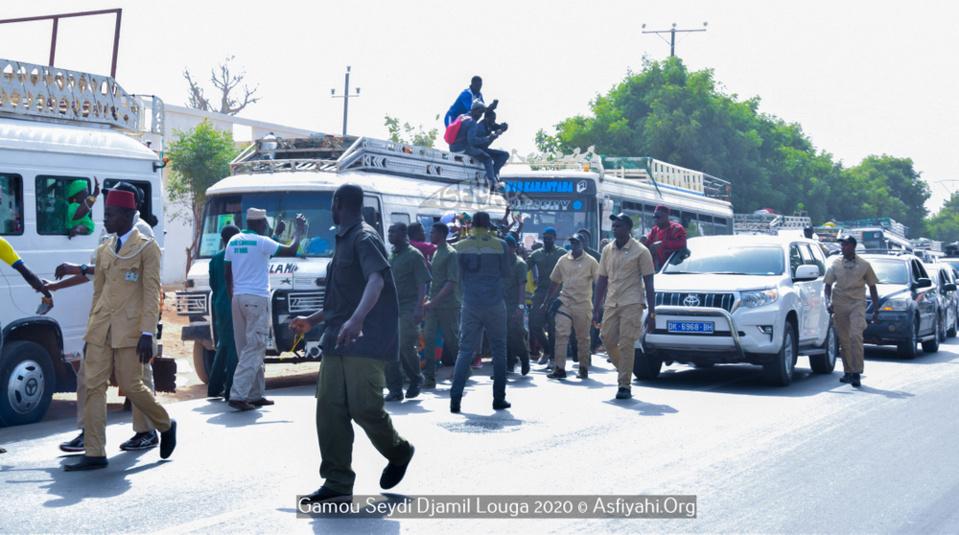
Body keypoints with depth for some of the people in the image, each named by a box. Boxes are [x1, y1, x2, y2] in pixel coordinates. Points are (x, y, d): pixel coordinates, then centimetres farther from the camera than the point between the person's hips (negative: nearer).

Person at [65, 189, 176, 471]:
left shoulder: (147, 248, -3)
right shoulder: (104, 250, 16)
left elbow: (152, 294, -8)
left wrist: (148, 334, -15)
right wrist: (91, 331, 17)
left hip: (130, 328, -6)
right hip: (101, 329, 6)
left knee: (131, 385, -4)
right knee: (94, 384, -1)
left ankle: (166, 425, 23)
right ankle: (94, 454, 1)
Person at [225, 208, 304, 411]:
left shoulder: (233, 242, 12)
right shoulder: (261, 242, -8)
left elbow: (228, 276, 15)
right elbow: (291, 251, -6)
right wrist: (299, 229, 8)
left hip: (237, 298, 8)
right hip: (257, 299, -7)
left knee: (246, 350, 11)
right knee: (253, 350, -7)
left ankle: (255, 395, 16)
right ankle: (238, 396, -15)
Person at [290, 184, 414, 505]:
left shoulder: (365, 238, -9)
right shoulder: (344, 242, 22)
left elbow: (377, 280, -26)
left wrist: (356, 319, -41)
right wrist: (312, 321, 35)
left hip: (367, 338, -9)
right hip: (337, 338, 9)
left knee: (364, 407, -10)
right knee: (329, 408, -1)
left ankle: (400, 452, 20)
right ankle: (338, 485, 1)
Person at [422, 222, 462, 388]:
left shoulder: (451, 253, -11)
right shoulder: (436, 253, 15)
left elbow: (452, 282, -18)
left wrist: (434, 301, -23)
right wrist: (431, 299, 14)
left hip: (449, 304, -7)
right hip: (434, 304, 7)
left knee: (451, 340, 2)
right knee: (428, 337, -5)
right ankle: (429, 377, -6)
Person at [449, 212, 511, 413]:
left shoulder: (461, 246, 0)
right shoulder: (499, 245, -5)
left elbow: (461, 274, 9)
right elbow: (505, 273, 5)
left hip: (470, 304, 1)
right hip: (494, 305, -1)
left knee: (465, 351, 4)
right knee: (499, 351, 10)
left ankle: (455, 398, -8)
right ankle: (499, 399, 12)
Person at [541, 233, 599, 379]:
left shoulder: (591, 262, 0)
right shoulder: (563, 260, 9)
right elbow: (554, 282, 16)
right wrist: (546, 303, 16)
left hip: (583, 305, -2)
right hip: (565, 303, 2)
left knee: (583, 338, 6)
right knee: (561, 335, -8)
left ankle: (583, 368, 17)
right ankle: (559, 368, -9)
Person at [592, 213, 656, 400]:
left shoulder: (640, 251, -3)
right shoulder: (608, 250, 11)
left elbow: (649, 283, -3)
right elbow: (602, 280, 15)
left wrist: (652, 313, -7)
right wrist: (595, 310, 11)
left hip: (632, 304, -5)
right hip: (611, 304, 5)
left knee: (626, 345, -8)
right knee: (608, 341, 1)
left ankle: (624, 386, -2)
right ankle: (624, 372, 25)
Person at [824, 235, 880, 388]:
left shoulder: (864, 265, 4)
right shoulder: (835, 263, 8)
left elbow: (872, 288, 9)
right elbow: (828, 285, 11)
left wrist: (875, 310, 6)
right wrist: (829, 302, -6)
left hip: (858, 304, -3)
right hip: (839, 305, 3)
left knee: (855, 336, -18)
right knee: (843, 339, 5)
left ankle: (857, 373, -19)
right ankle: (848, 372, 17)